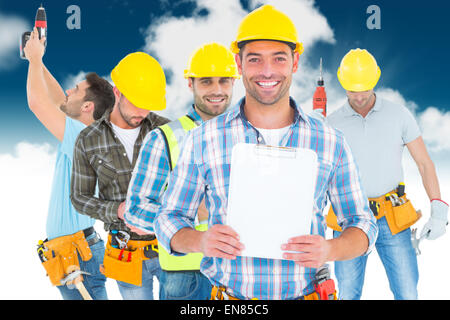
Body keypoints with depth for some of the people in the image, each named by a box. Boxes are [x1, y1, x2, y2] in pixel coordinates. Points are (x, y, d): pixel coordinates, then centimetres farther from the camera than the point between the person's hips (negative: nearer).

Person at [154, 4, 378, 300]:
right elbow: (169, 218, 0)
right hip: (229, 294, 0)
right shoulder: (202, 140, -5)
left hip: (307, 292, 1)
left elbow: (363, 223, 2)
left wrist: (330, 250, -18)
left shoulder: (331, 143, -3)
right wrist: (200, 241, -21)